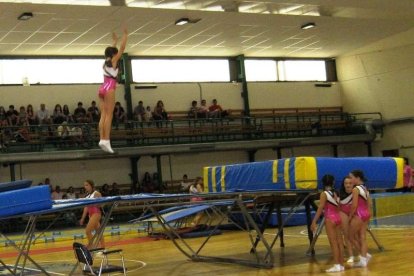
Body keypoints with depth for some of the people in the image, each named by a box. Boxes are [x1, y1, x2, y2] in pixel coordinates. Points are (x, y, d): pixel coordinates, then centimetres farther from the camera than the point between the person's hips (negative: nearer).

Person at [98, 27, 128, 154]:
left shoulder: (106, 62, 20)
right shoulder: (113, 61, 1)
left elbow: (112, 50, 38)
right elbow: (122, 48, 3)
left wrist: (114, 41, 47)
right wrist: (125, 36, 12)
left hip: (102, 89, 8)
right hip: (109, 89, -8)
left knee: (103, 115, 1)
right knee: (108, 115, -12)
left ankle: (102, 139, -8)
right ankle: (106, 140, -20)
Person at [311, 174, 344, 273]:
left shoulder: (324, 194, -9)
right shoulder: (335, 193, 11)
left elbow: (320, 209, -14)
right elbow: (338, 207, 15)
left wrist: (314, 222, -14)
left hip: (330, 219, -7)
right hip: (338, 217, 7)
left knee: (333, 242, -6)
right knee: (339, 242, 7)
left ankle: (337, 265, -8)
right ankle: (341, 264, 11)